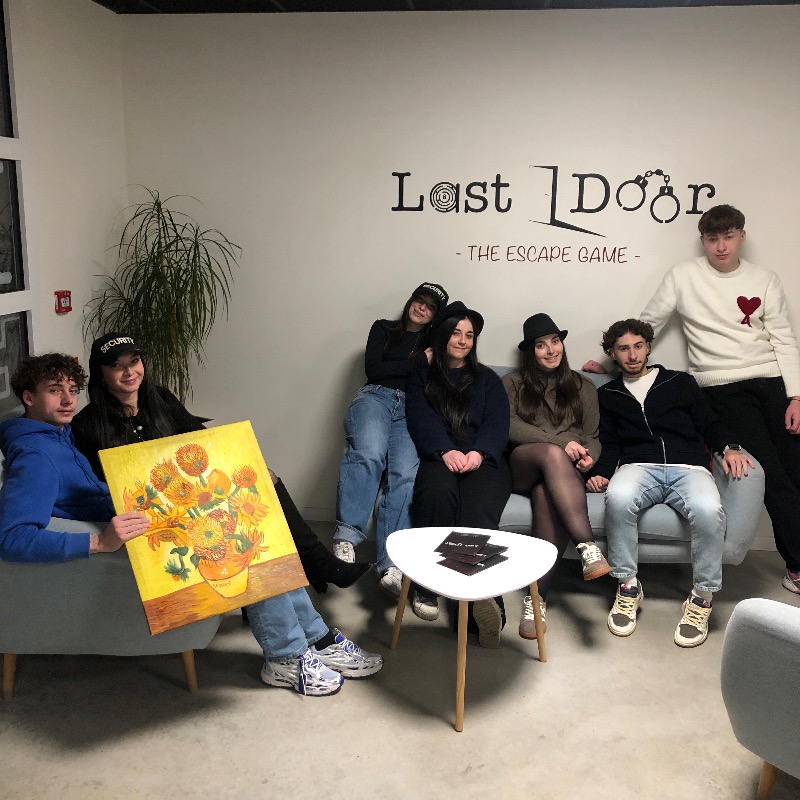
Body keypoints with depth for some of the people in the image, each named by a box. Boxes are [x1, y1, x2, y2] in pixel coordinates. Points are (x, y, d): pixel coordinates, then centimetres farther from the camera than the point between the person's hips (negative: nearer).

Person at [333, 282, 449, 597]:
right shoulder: (383, 329, 22)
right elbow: (373, 370, 5)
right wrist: (419, 360, 6)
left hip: (413, 409, 1)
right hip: (376, 396, -1)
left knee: (405, 472, -29)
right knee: (369, 453, -37)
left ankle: (391, 564, -39)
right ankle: (346, 537, -40)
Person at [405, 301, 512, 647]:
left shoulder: (487, 379, 26)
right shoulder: (421, 377, 23)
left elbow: (497, 424, 8)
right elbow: (421, 420, 3)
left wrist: (478, 453, -15)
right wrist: (446, 451, -18)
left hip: (482, 460, 1)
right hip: (438, 458, 0)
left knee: (478, 507, -33)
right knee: (438, 491, -37)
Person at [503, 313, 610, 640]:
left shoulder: (583, 387, 23)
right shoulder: (513, 383, 16)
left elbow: (592, 436, 18)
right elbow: (509, 426, -1)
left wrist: (589, 457, -8)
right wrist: (560, 442, -14)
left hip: (564, 472, 1)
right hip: (520, 467, -1)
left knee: (547, 493, -37)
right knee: (552, 455, -38)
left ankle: (537, 597, -38)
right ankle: (588, 548, -48)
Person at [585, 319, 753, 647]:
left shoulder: (680, 383, 23)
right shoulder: (607, 395, 24)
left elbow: (710, 424, 18)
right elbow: (609, 444, 17)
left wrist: (729, 447, -3)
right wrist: (600, 473, -3)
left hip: (689, 468, 0)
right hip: (639, 467, 0)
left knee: (708, 510, -36)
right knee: (618, 498, -38)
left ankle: (702, 597, -15)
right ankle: (628, 587, -20)